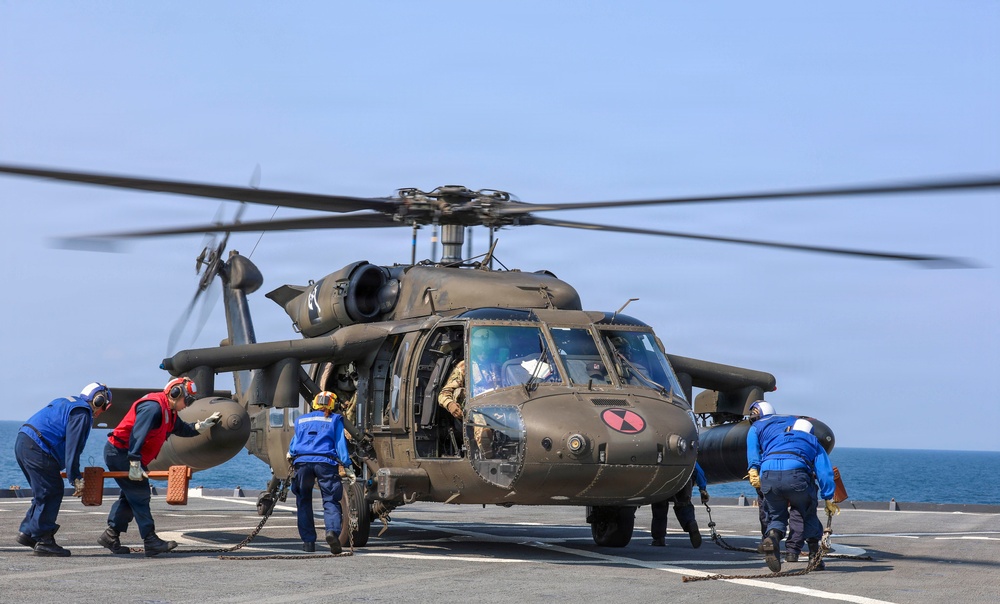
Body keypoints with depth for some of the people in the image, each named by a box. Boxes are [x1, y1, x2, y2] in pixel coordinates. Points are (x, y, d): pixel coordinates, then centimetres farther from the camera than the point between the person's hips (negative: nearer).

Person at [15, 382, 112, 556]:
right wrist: (76, 479, -13)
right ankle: (43, 541, -3)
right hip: (36, 449, -10)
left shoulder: (67, 403, 25)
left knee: (43, 493, 18)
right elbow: (72, 448, -14)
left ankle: (27, 532, 18)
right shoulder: (82, 413, -7)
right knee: (51, 494, -5)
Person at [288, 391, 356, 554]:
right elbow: (341, 444, 8)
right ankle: (333, 531, -29)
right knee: (330, 501, -2)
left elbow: (293, 445, 25)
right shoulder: (335, 420, 15)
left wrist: (292, 461, 42)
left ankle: (308, 541, 10)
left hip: (301, 462, 2)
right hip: (325, 462, -2)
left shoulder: (301, 420, 24)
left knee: (304, 502, 14)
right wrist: (348, 468, 6)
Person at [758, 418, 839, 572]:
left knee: (776, 516, 18)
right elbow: (824, 471, 21)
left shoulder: (775, 440, 39)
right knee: (808, 515, 19)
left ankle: (772, 537, -15)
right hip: (795, 475, -2)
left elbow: (761, 463, 34)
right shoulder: (812, 442, 32)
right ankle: (815, 556, 17)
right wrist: (828, 498, 18)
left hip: (768, 476, 2)